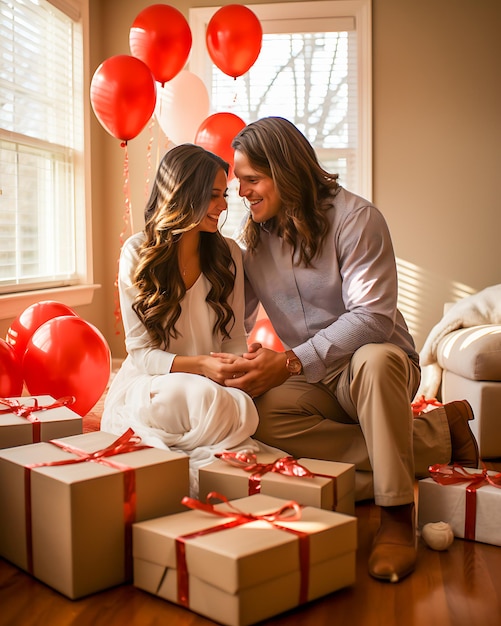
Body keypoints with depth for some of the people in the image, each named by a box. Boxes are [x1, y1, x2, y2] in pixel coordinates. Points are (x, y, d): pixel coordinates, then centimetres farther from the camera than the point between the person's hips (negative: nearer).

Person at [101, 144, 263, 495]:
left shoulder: (229, 254, 5)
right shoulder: (138, 253, -4)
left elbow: (235, 336, 7)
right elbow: (141, 351, -6)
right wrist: (200, 365, -22)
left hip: (215, 387, 3)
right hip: (150, 387, -2)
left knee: (243, 410, -34)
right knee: (203, 398, -37)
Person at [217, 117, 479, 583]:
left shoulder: (355, 218, -12)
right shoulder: (254, 239, 8)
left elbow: (372, 316, -22)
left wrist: (290, 362, -29)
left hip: (377, 367, -4)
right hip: (314, 382, 5)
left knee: (374, 359, -41)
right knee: (264, 416, -29)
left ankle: (397, 515, -26)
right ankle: (437, 435, -21)